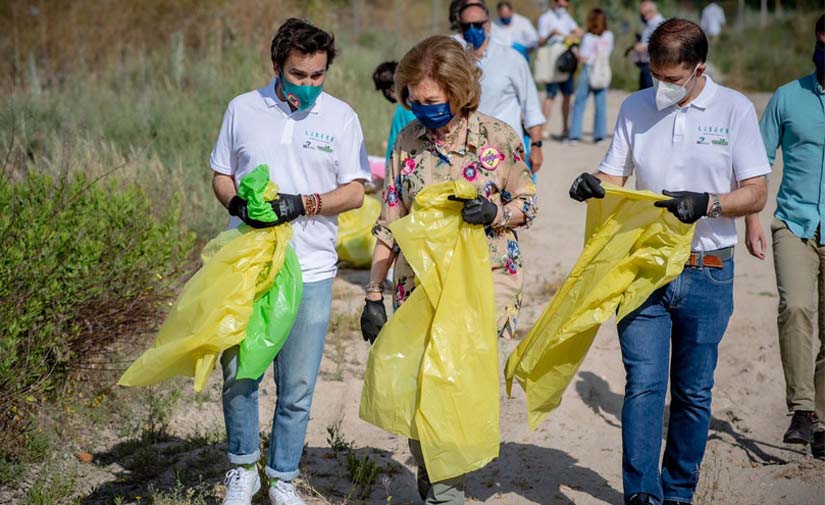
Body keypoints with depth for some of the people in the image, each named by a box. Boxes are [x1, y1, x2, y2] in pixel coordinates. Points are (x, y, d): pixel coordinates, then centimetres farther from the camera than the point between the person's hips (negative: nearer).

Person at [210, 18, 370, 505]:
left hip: (309, 270, -1)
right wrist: (238, 203, -10)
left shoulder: (341, 117, 2)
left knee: (297, 386, 4)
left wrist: (302, 204, -16)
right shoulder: (243, 109, 5)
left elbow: (355, 191, 0)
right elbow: (221, 175, 12)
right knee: (238, 373, 6)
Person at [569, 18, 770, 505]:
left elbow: (756, 193, -5)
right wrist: (594, 185, -13)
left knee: (693, 392, 8)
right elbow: (614, 177, 11)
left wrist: (707, 203, -23)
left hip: (707, 273, -1)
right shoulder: (635, 108, 6)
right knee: (643, 384, -7)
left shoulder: (735, 109, -2)